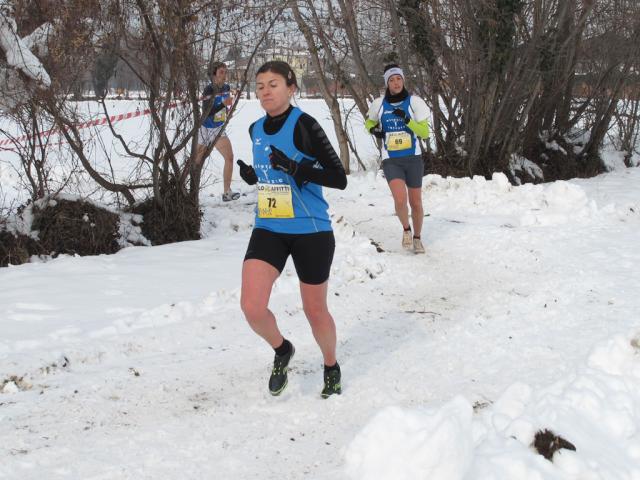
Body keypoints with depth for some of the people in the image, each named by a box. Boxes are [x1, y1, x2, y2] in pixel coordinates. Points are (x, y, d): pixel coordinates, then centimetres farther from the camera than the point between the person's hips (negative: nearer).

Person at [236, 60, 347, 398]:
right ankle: (282, 350, 19)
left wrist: (294, 168, -28)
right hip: (268, 229, 5)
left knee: (315, 310, 10)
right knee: (252, 307, -12)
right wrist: (252, 176, 2)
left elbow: (339, 178, -16)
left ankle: (331, 368, 38)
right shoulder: (256, 130, 7)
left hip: (310, 231, -5)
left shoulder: (304, 125, -14)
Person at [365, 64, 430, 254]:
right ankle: (406, 229, 9)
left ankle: (417, 238, 31)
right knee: (400, 199, -20)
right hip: (391, 161, 0)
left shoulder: (414, 102, -6)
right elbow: (369, 122, 18)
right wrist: (373, 130, -4)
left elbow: (425, 132, -9)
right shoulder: (379, 104, -1)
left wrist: (407, 119, -23)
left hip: (413, 159, 0)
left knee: (415, 203, 7)